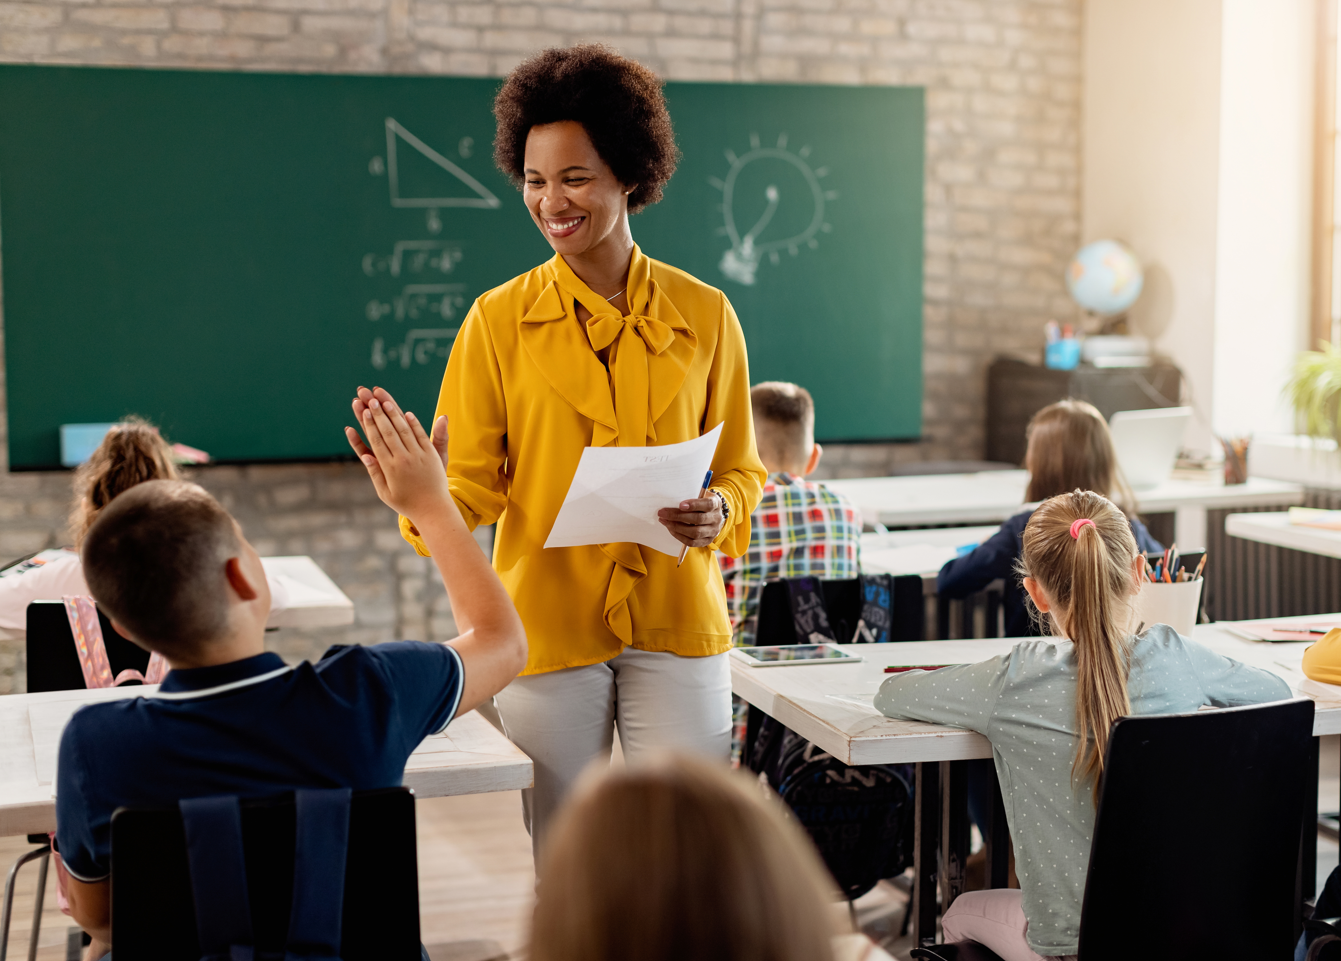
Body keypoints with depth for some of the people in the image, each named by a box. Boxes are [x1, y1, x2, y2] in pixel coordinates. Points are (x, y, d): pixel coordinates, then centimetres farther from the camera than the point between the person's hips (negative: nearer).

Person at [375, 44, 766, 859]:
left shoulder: (704, 315, 4)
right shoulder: (499, 320, 2)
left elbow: (741, 466, 11)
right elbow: (471, 480, -2)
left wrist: (719, 513, -10)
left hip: (676, 621, 1)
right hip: (549, 623, 0)